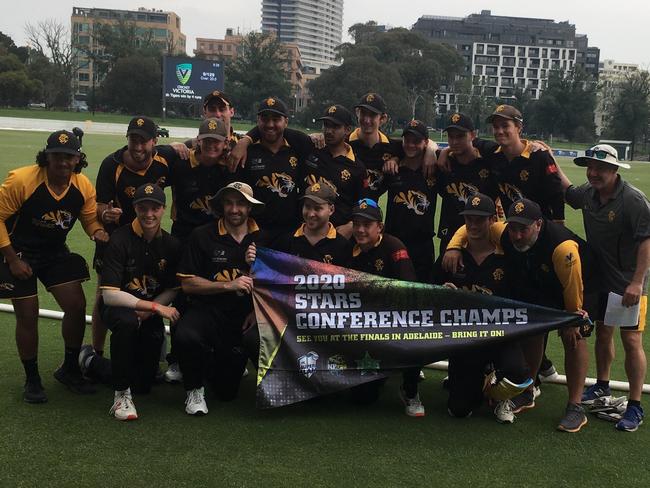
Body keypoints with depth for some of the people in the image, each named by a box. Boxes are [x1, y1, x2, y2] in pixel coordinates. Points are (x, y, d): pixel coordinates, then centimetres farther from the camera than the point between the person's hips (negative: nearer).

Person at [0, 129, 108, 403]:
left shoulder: (84, 187, -10)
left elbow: (90, 219, 2)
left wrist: (97, 232, -23)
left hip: (56, 252, 4)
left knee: (77, 306, -3)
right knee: (28, 316, -2)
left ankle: (69, 370, 20)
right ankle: (32, 379, 20)